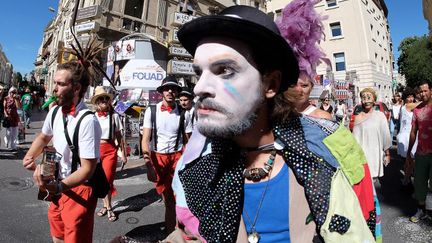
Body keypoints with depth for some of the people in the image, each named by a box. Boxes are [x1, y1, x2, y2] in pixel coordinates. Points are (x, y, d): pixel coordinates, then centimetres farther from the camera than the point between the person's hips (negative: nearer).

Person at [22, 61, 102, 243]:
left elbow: (87, 169, -25)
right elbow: (43, 137, 19)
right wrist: (30, 156, 3)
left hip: (78, 191, -7)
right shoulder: (54, 112, -3)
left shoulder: (87, 121, -27)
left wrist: (57, 187, -36)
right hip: (58, 187, 7)